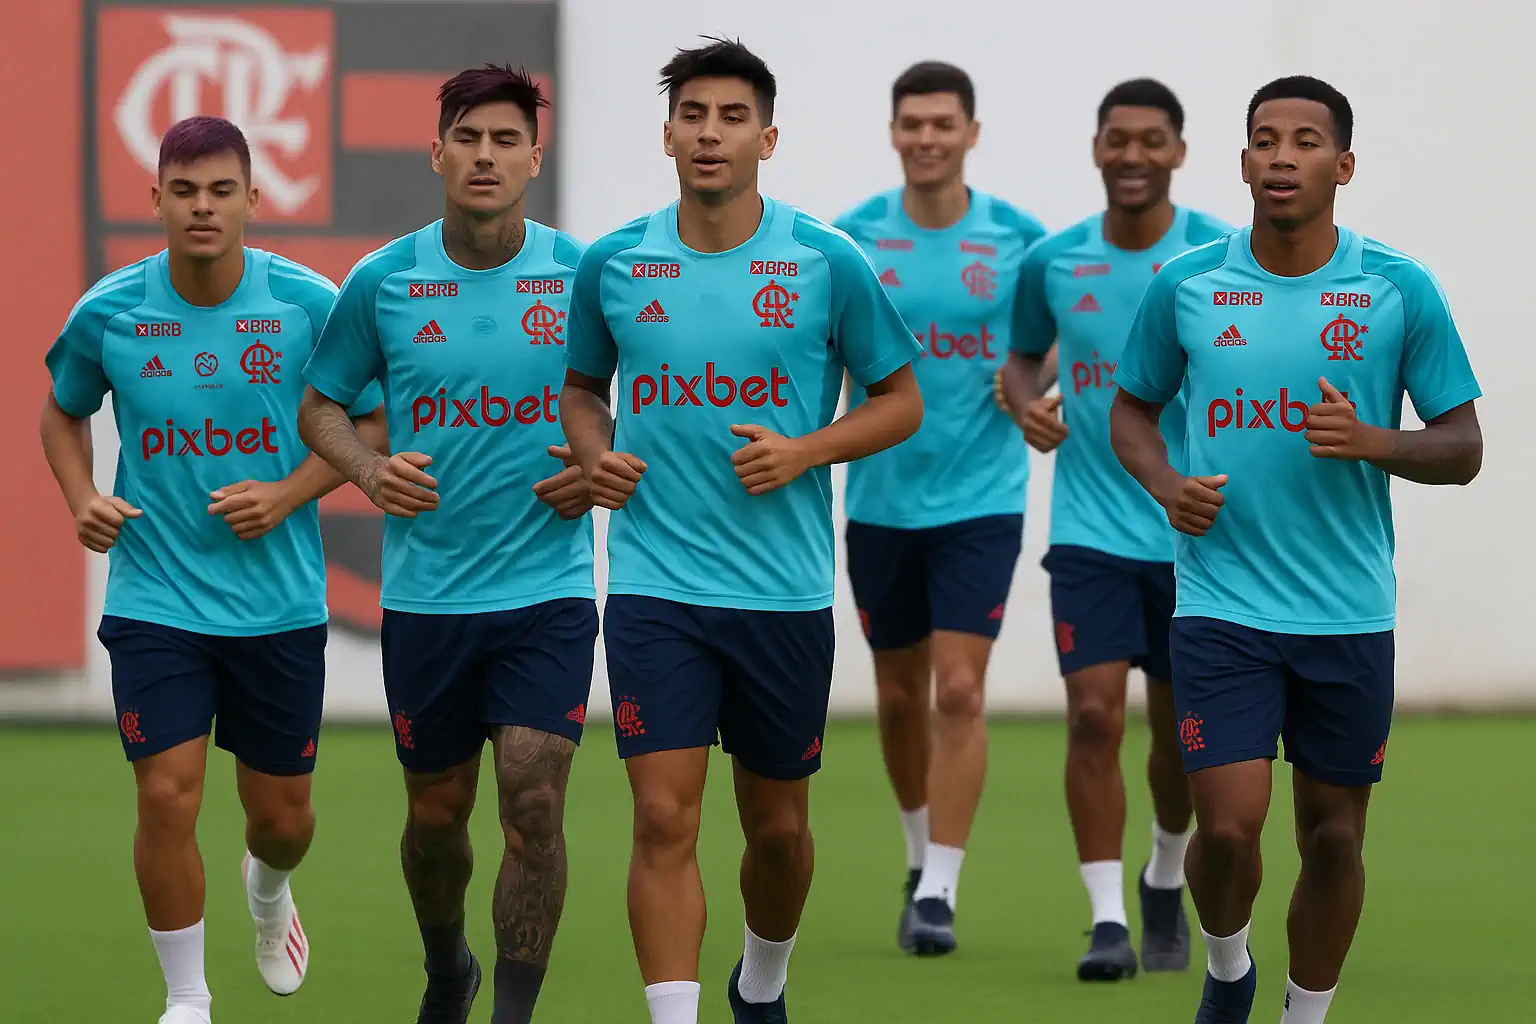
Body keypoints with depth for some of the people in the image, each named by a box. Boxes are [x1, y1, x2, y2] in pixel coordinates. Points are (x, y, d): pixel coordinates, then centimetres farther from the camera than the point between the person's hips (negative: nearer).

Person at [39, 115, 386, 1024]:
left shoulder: (311, 304, -9)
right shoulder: (108, 312, -5)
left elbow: (371, 420, 1)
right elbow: (63, 411, 15)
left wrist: (288, 494, -13)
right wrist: (82, 498, -3)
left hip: (280, 600, 1)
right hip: (155, 599, 0)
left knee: (283, 813, 11)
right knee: (168, 796, -12)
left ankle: (269, 889, 49)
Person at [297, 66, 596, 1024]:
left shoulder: (582, 274, -3)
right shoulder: (382, 281, -1)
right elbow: (320, 402, 10)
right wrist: (370, 470, -9)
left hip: (548, 586, -1)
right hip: (425, 590, 1)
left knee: (534, 805, -13)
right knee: (437, 811, 12)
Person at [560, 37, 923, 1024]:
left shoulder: (829, 263, -3)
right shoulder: (613, 264, 3)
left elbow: (900, 402, 5)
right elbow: (583, 386, 20)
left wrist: (805, 451, -12)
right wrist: (595, 454, -1)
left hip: (785, 592, 0)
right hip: (654, 585, 0)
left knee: (777, 823, 12)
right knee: (665, 817, -12)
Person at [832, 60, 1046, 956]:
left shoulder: (1018, 237, -3)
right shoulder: (855, 235, -1)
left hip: (980, 499, -2)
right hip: (882, 499, 2)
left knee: (959, 689, -12)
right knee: (900, 694, 12)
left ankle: (940, 890, -8)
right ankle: (922, 857, 34)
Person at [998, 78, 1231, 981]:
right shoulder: (1053, 262, 2)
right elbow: (1025, 355, 19)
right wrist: (1027, 401, -3)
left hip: (1195, 527, -1)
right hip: (1091, 527, 1)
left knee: (1180, 728, 11)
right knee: (1095, 713, -14)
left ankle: (1167, 883, 36)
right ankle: (1109, 919, -10)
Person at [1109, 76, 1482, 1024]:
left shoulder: (1401, 290, -3)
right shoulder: (1186, 286, 1)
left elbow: (1463, 448, 1)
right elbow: (1132, 409, 15)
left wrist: (1373, 442, -18)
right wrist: (1164, 482, -5)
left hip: (1350, 614, 0)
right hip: (1222, 602, 0)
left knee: (1333, 834, 6)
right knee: (1229, 825, -9)